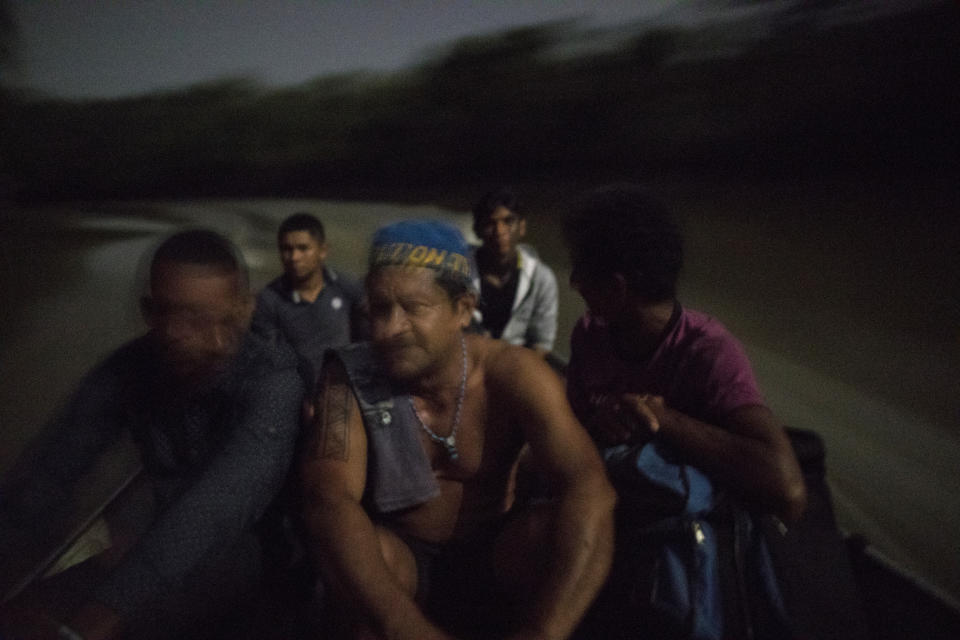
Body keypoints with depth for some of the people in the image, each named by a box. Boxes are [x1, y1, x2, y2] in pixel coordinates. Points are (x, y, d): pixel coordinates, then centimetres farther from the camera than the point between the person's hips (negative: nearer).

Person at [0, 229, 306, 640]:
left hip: (260, 546, -4)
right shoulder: (126, 371, -12)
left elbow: (219, 502, -41)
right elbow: (52, 474, -16)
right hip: (175, 555, 4)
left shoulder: (273, 380, -28)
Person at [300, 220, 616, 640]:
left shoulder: (512, 373, -18)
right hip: (401, 560, 0)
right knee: (350, 549, -33)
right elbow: (329, 499, -30)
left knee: (560, 530, -29)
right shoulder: (349, 378, -16)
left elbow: (590, 488, -30)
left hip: (493, 556, 1)